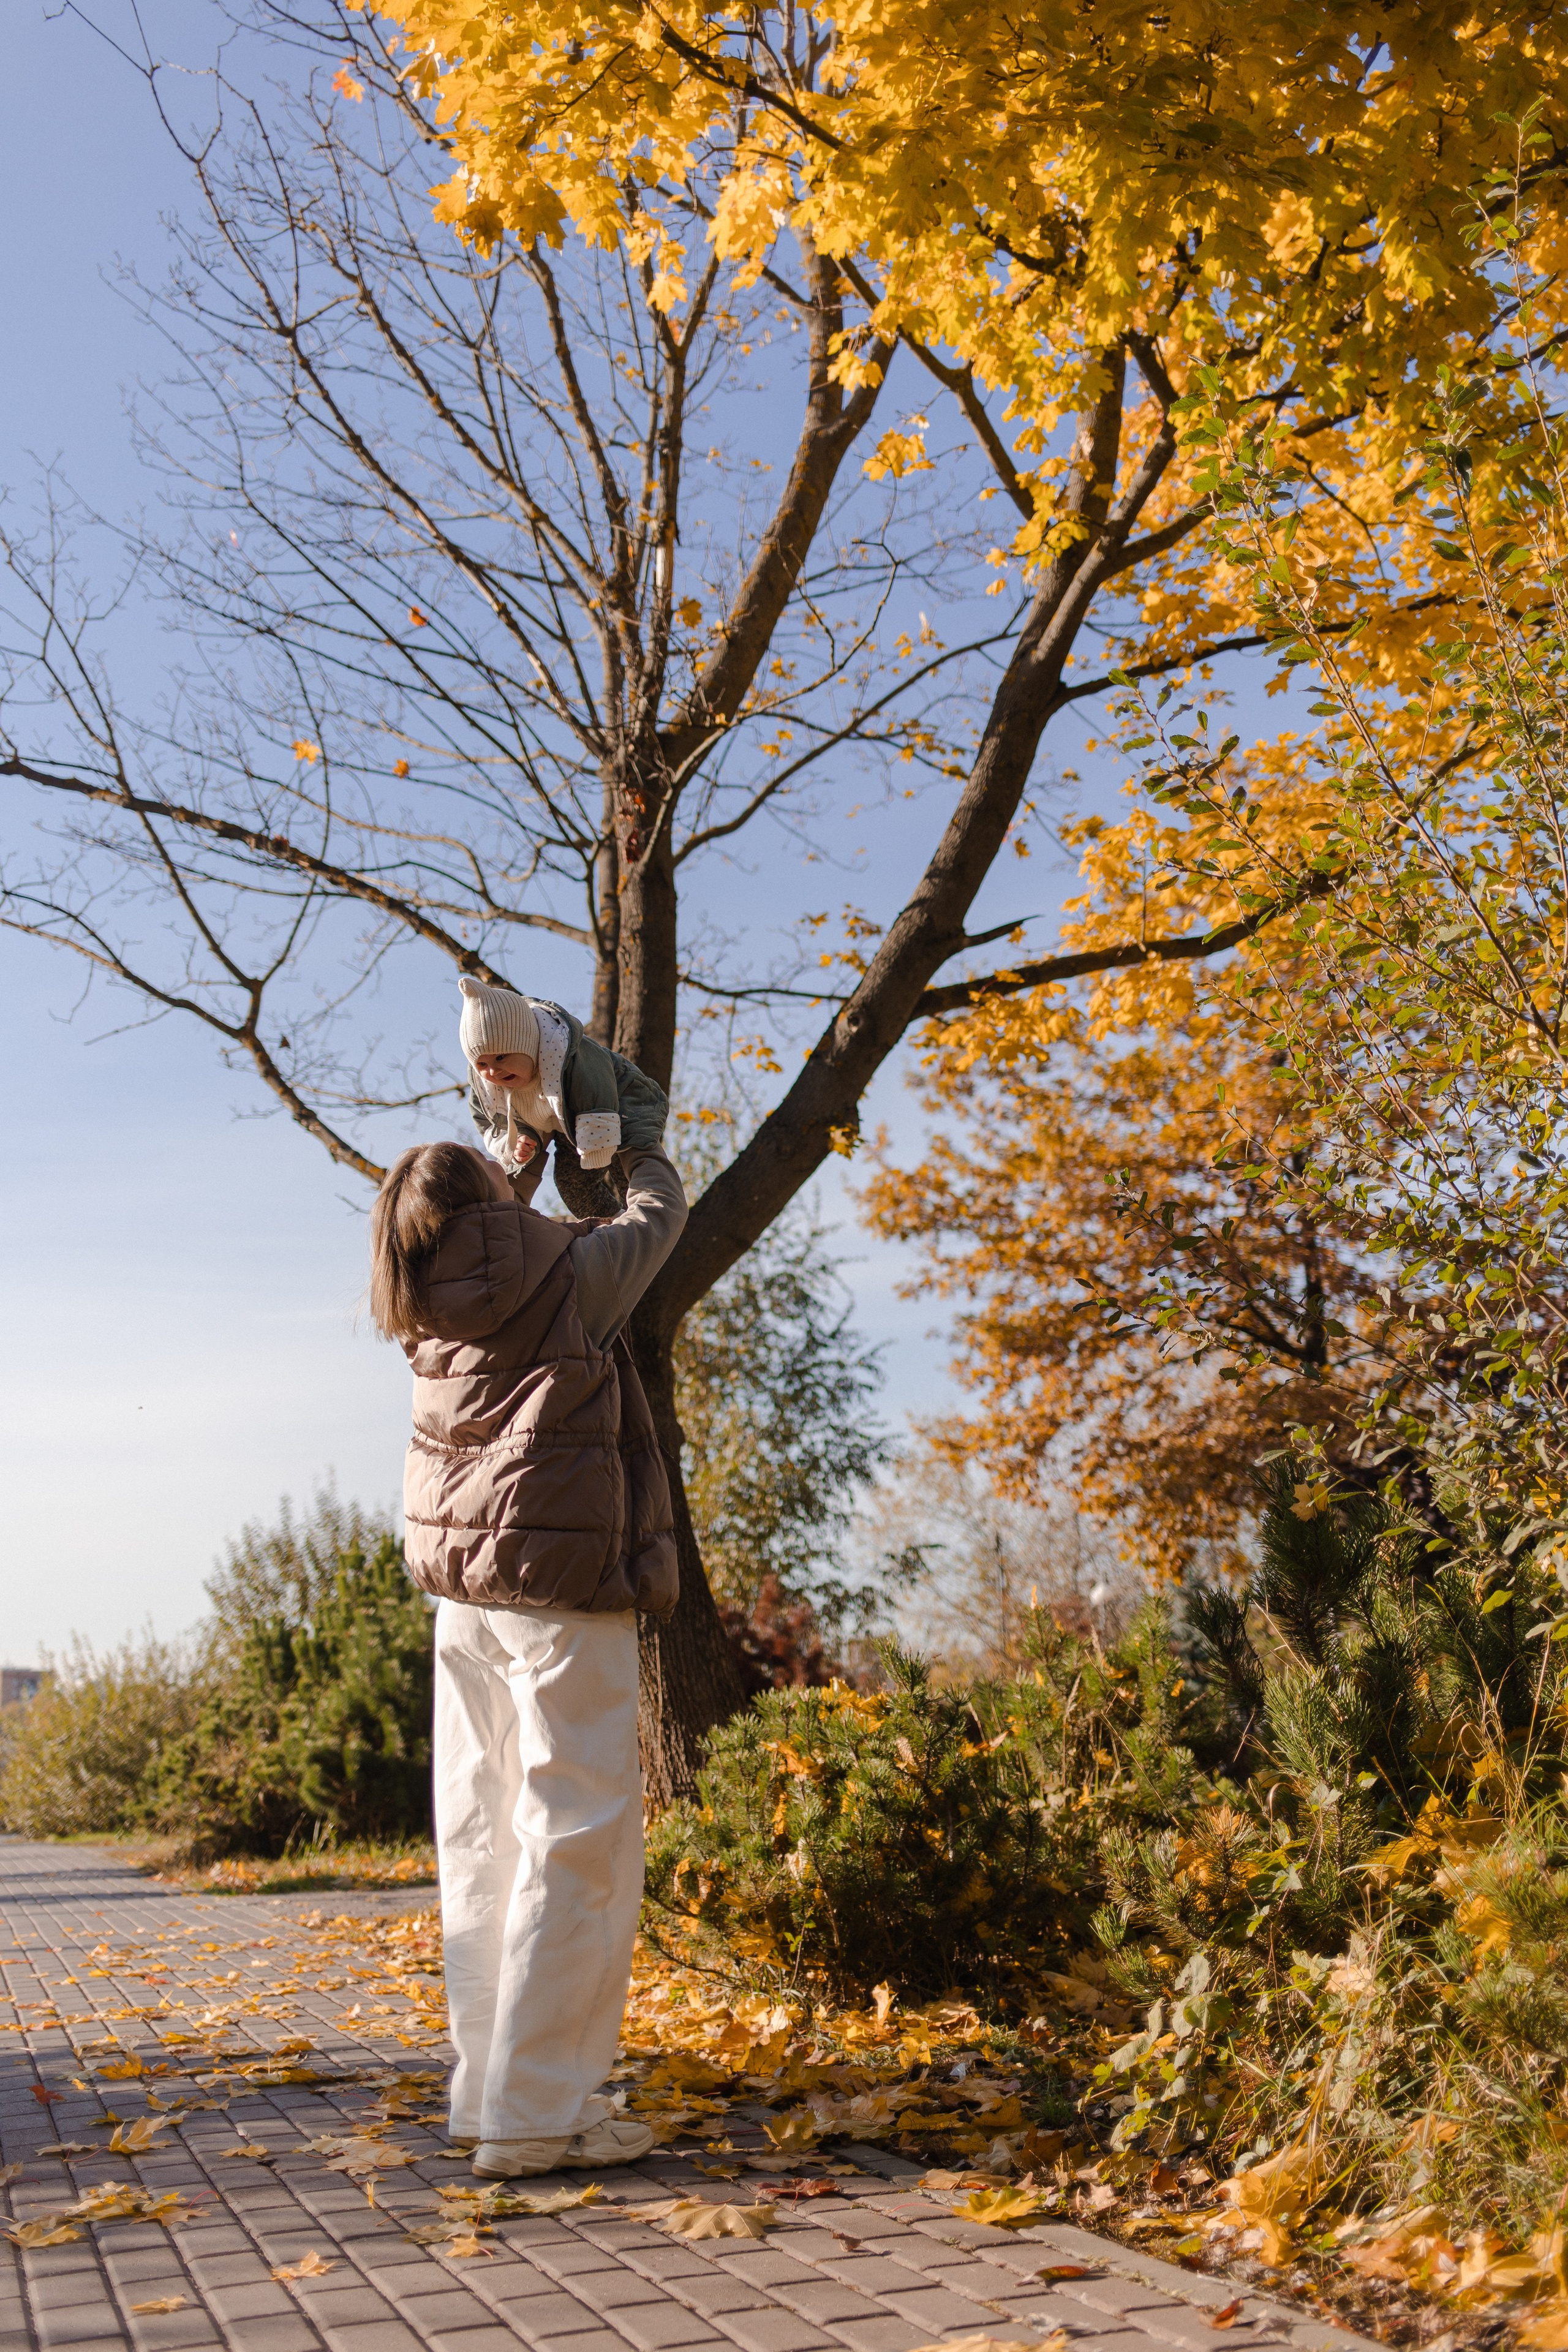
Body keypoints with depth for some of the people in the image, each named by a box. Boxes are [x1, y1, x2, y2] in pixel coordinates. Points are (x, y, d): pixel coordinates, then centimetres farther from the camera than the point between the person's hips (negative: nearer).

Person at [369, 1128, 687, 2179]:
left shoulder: (434, 1307, 7)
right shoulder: (572, 1276, -10)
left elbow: (498, 1239, 29)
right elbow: (660, 1216, 8)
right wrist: (643, 1153, 29)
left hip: (463, 1587, 7)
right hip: (562, 1590, -7)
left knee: (483, 1838, 11)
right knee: (576, 1843, -4)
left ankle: (489, 2088, 19)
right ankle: (535, 2112, -3)